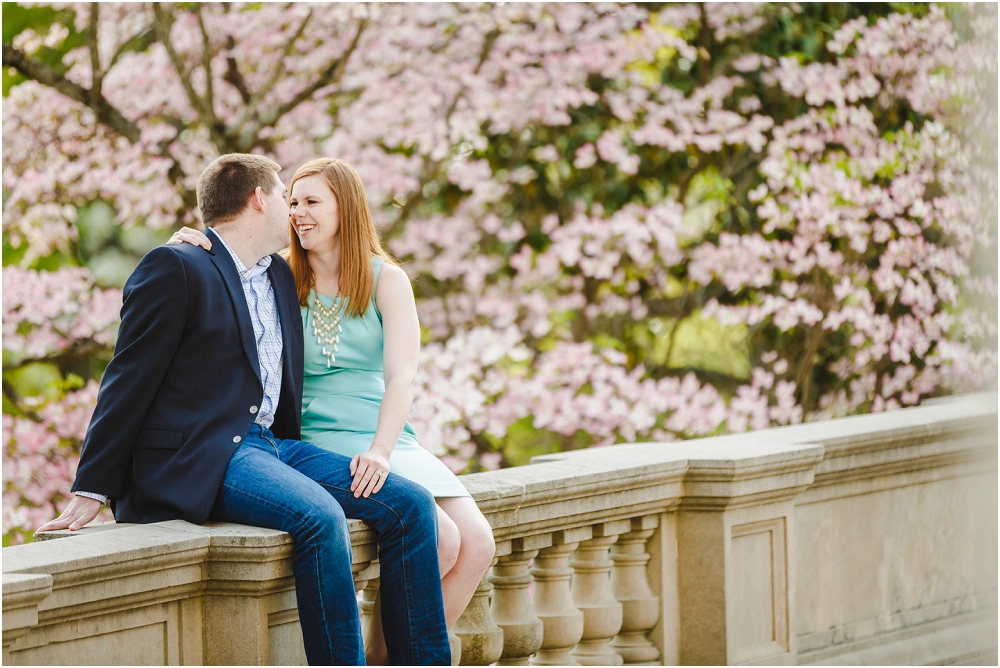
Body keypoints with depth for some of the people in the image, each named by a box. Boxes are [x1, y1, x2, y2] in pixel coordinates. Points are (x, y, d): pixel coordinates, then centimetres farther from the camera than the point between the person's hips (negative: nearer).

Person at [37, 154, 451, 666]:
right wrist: (92, 490, -10)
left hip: (274, 447, 8)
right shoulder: (174, 268, -3)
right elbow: (128, 382, -6)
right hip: (195, 464, -8)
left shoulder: (279, 276, 22)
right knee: (320, 517, -32)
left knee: (410, 504, -10)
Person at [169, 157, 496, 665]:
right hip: (316, 445, -3)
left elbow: (402, 376, -7)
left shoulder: (386, 280, 4)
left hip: (386, 437, 3)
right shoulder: (278, 278, 3)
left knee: (478, 544, -16)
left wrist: (381, 451, -24)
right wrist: (184, 248, -17)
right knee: (438, 538, -24)